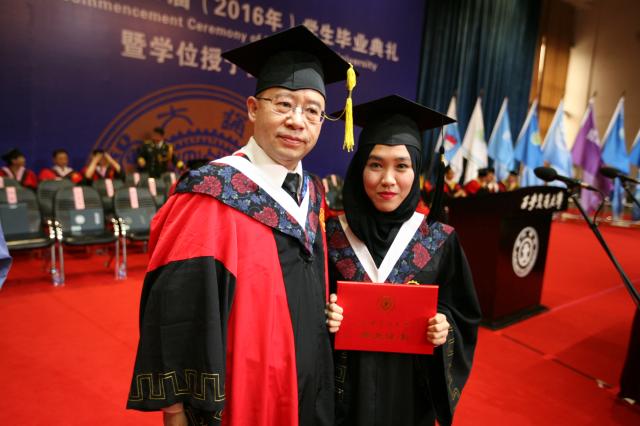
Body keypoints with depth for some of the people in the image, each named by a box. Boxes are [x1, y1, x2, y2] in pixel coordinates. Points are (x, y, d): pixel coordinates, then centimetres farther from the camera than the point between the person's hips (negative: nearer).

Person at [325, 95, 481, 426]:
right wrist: (323, 316, -22)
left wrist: (445, 328, -18)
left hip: (410, 388, 2)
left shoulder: (441, 241, -8)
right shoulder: (331, 234, -10)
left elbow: (464, 316, 2)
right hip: (343, 388, -1)